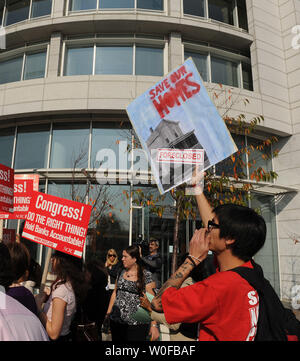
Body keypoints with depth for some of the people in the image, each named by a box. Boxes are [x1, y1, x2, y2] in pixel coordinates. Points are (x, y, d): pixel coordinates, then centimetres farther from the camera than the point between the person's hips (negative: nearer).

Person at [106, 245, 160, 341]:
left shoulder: (146, 275, -7)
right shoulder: (121, 273, 8)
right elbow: (115, 293, 16)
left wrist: (154, 325, -17)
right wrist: (108, 313, 10)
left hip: (136, 323, -4)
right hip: (116, 321, 5)